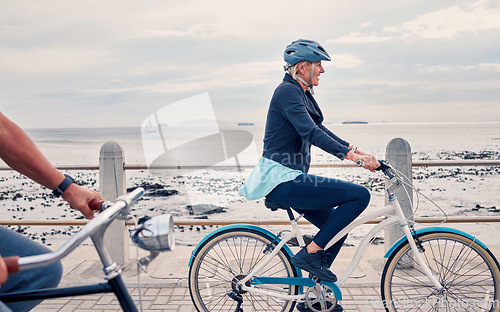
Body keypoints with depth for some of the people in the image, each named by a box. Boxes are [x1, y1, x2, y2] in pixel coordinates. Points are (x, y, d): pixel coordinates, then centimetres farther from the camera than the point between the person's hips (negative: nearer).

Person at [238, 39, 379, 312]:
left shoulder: (301, 93, 17)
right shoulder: (288, 91, -14)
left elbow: (319, 131, 20)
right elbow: (311, 132, -26)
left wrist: (355, 150, 10)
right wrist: (352, 157, -32)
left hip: (288, 178, 10)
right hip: (282, 180, -10)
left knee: (338, 225, 15)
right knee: (359, 195, -16)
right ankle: (310, 253, -6)